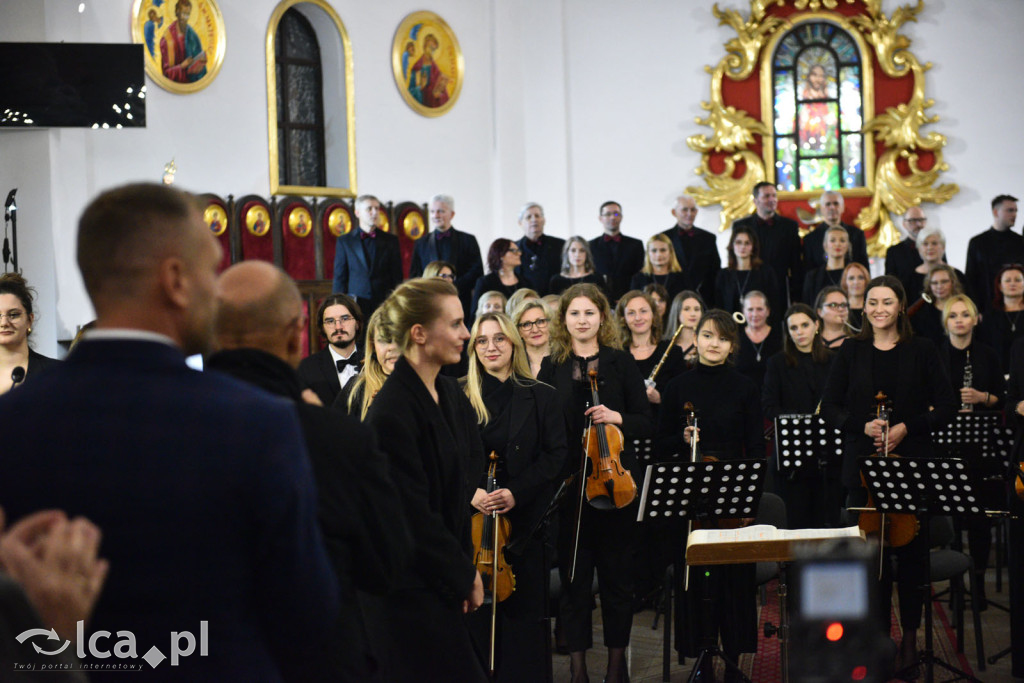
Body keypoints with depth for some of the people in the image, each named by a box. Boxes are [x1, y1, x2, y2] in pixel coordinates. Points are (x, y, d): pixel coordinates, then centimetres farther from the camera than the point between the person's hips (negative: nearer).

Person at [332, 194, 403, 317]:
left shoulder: (390, 240, 10)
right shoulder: (344, 241, 9)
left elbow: (397, 278, 9)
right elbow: (339, 278, 7)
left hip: (384, 305, 1)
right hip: (354, 306, 0)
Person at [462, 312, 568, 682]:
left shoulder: (541, 397, 4)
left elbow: (555, 456, 0)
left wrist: (516, 492, -12)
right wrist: (470, 490, -14)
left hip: (524, 521, 0)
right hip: (472, 519, 0)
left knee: (523, 610, 2)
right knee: (474, 607, 2)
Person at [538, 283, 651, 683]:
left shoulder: (620, 363, 4)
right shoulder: (551, 367, 6)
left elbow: (645, 423, 3)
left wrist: (617, 418, -17)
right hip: (567, 485, 1)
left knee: (617, 574, 6)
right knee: (574, 574, 4)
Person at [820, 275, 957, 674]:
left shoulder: (921, 351, 3)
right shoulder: (851, 353, 6)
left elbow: (947, 405, 1)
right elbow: (829, 408, 5)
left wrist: (907, 428, -11)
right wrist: (863, 426, -11)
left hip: (912, 463, -1)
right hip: (863, 466, 1)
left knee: (910, 549, 3)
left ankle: (910, 636, 16)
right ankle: (879, 635, 13)